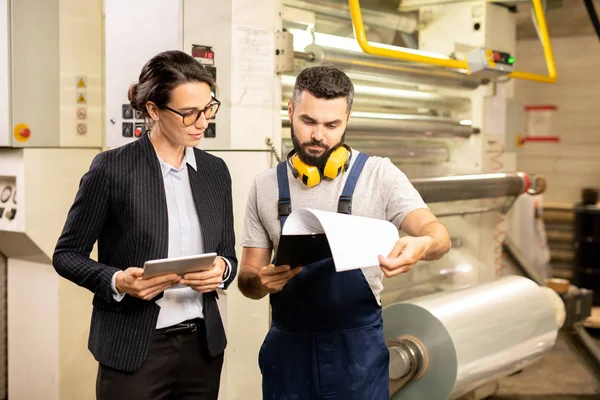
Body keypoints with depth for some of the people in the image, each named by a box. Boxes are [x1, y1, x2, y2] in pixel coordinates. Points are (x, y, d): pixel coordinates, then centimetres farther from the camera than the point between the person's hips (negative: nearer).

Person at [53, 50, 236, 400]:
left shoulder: (215, 171, 5)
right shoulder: (113, 168, -9)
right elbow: (67, 254, -3)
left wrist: (222, 270, -10)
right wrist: (117, 282, -19)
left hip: (203, 345, 5)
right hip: (134, 350, -4)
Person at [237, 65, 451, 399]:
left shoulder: (378, 175, -5)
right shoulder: (265, 186, 3)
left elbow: (439, 236, -15)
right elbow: (248, 278, 5)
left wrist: (422, 245, -38)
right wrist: (261, 281, -18)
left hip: (357, 347, -2)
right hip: (287, 347, 2)